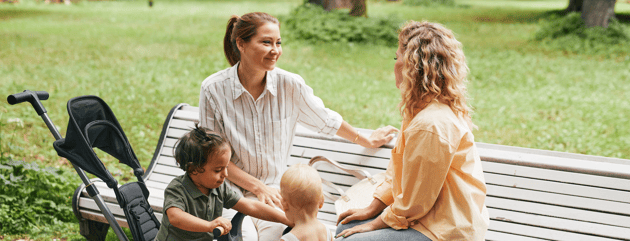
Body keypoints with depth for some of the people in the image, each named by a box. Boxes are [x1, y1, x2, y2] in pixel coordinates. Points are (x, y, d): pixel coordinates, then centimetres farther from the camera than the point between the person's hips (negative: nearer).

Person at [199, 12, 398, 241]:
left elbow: (325, 120, 13)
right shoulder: (213, 89, -9)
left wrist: (367, 141, 25)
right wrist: (258, 187, -10)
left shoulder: (289, 84, -6)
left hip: (273, 189, 2)